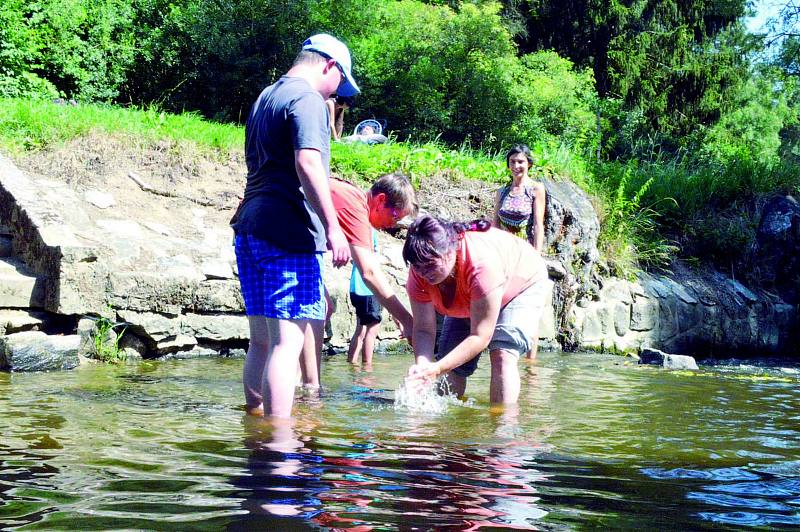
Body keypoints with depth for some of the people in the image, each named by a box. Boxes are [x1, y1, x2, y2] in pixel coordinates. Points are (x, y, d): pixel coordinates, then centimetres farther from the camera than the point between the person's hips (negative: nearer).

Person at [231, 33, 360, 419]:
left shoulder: (264, 98, 23)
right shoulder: (307, 98, -7)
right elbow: (307, 162, -21)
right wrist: (332, 226, -24)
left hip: (250, 229, 9)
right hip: (289, 233, -9)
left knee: (261, 340, 13)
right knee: (287, 340, -10)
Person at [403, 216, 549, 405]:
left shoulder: (482, 264, -46)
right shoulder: (419, 272, -29)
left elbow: (480, 337, -41)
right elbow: (423, 329, -25)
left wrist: (438, 368, -49)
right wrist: (422, 365, -45)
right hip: (468, 302, 5)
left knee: (502, 356, -26)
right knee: (452, 367, -5)